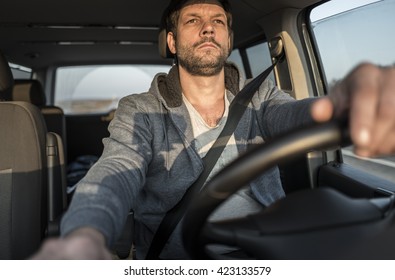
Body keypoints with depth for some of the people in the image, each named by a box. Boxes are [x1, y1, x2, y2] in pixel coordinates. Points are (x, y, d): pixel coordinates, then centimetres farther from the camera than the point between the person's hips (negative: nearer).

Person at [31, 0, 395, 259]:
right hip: (174, 256, -1)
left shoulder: (259, 97, 7)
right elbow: (114, 176, -14)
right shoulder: (140, 112, 2)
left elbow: (293, 116, -12)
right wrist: (85, 235, -37)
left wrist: (353, 102, -37)